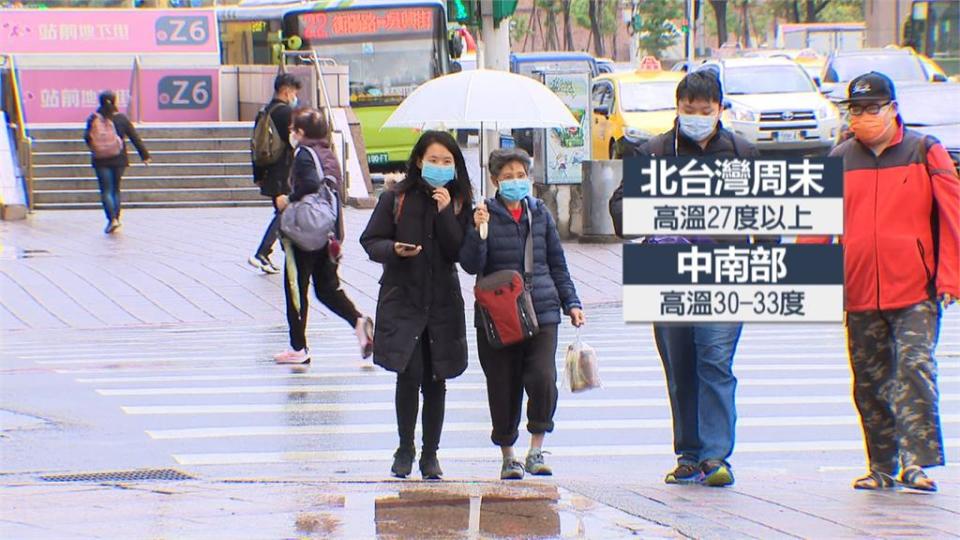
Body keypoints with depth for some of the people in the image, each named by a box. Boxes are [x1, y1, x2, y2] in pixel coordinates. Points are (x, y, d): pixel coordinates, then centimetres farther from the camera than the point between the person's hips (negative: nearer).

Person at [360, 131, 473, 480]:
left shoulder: (460, 203, 2)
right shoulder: (396, 199, -2)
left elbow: (459, 252, -6)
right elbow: (371, 241, 1)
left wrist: (445, 212, -16)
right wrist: (394, 249, -19)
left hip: (443, 302, 2)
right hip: (403, 298, -2)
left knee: (435, 381, 7)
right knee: (409, 375, -12)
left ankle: (430, 454, 18)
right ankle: (405, 448, 7)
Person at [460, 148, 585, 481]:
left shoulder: (540, 214, 11)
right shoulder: (484, 216, 1)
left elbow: (557, 263, 18)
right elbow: (471, 265, -6)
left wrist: (571, 303, 13)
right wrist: (478, 230, -20)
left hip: (541, 311, 2)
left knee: (543, 378, -16)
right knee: (503, 388, 3)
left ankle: (536, 451, -4)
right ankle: (508, 457, 18)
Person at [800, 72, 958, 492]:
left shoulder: (925, 153, 2)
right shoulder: (838, 160, 11)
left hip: (915, 290, -4)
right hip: (859, 293, 4)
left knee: (915, 368, -15)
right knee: (869, 381, 7)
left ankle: (915, 462, -17)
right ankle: (881, 467, 16)